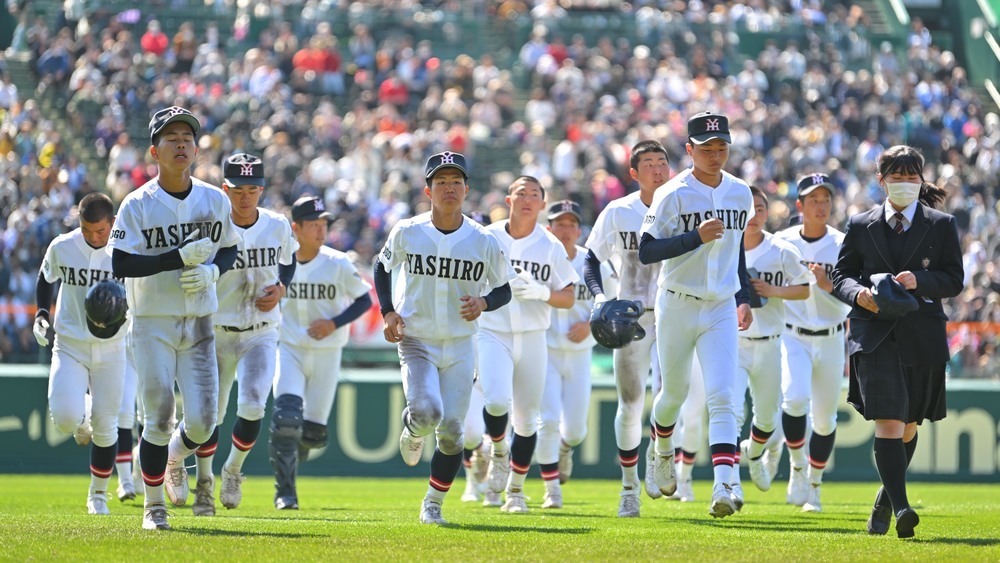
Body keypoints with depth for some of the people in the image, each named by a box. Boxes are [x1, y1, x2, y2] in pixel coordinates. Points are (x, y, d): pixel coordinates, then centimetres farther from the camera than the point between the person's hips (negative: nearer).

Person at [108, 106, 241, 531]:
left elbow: (229, 252, 15)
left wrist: (211, 270, -9)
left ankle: (174, 457, 31)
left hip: (199, 324, 3)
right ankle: (153, 506, 11)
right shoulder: (137, 205, -9)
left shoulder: (216, 201, 3)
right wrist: (180, 258, -22)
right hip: (153, 324, -3)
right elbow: (121, 264, -15)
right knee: (159, 417, -7)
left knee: (203, 423, -4)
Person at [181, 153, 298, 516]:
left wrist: (281, 289, -2)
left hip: (261, 334, 1)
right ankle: (204, 484, 25)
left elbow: (288, 262, 17)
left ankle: (233, 472, 10)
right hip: (217, 333, -1)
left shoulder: (278, 227, -2)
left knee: (252, 407, -16)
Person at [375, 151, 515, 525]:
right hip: (415, 342, -1)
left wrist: (484, 303, -14)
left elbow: (504, 289, 8)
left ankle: (433, 505, 16)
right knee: (426, 412, -25)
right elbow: (382, 266, 13)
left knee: (451, 431, -4)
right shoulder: (407, 233, -5)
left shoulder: (484, 242, -5)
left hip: (460, 348, 1)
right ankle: (413, 431, 14)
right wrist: (388, 312, -1)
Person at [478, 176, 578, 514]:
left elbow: (569, 298, 3)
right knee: (497, 402, -24)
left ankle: (515, 490, 23)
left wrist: (540, 293, -15)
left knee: (527, 419, 6)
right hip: (492, 334, -2)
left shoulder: (551, 247, 2)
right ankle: (498, 450, 8)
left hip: (532, 339, 2)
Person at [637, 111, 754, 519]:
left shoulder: (740, 193, 7)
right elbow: (647, 251, -18)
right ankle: (662, 449, 46)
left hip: (721, 309, 2)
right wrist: (697, 237, -27)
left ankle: (723, 485, -22)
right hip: (677, 306, -2)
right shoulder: (673, 195, -10)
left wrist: (744, 298, 17)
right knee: (675, 390, 13)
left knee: (721, 397, -12)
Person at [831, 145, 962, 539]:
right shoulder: (861, 226, 8)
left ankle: (887, 496, 37)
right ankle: (900, 508, -23)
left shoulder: (942, 226, 6)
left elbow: (954, 280, 2)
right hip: (874, 334, -1)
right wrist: (858, 294, -11)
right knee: (888, 423, -16)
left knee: (908, 425, 13)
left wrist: (919, 280, -16)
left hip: (922, 337, 1)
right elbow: (840, 275, 11)